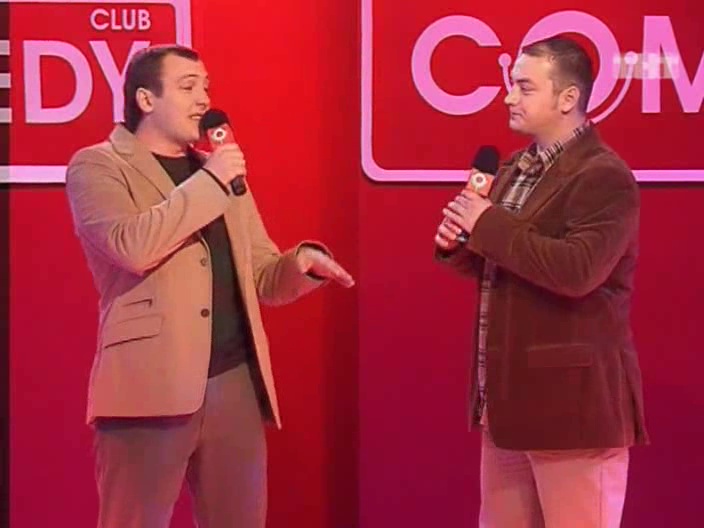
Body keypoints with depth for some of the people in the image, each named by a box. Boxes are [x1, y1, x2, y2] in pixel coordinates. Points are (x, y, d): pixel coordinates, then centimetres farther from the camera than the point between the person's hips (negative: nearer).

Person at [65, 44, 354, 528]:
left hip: (237, 381, 6)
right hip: (151, 384, -6)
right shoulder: (96, 167, 1)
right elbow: (132, 246, -18)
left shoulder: (222, 172, 21)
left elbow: (263, 278, 20)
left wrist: (302, 262, -3)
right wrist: (210, 182, -10)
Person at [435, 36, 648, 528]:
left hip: (573, 398, -9)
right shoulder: (516, 168, 13)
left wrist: (489, 225, -21)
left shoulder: (604, 177, -15)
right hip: (510, 393, 9)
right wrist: (458, 244, -2)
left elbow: (578, 272, -28)